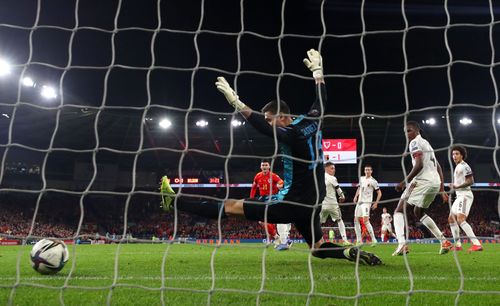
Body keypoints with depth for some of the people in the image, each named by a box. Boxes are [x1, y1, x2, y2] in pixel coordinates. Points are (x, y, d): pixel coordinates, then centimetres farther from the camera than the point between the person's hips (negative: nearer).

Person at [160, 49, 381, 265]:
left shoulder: (292, 135, -20)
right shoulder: (311, 123, 3)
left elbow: (264, 127, -35)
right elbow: (321, 100, 20)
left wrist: (236, 102, -40)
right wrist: (317, 69, 32)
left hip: (294, 204, -8)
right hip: (312, 203, 8)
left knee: (231, 207, -7)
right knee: (318, 248, 24)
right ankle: (355, 253, 3)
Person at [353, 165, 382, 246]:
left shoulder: (373, 181, -7)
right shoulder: (361, 178, 11)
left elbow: (379, 193, -3)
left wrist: (376, 203, -10)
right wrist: (356, 196, 11)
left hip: (366, 202, -7)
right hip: (359, 202, 7)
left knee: (365, 220, -19)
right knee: (356, 220, 5)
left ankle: (373, 240, -14)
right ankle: (359, 240, 12)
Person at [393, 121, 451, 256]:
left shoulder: (415, 143, -3)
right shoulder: (427, 143, 26)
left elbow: (419, 165, -17)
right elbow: (439, 168, 26)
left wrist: (404, 182, -15)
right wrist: (442, 190, 26)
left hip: (422, 180, -9)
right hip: (435, 183, 9)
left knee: (399, 210, -4)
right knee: (419, 212, 26)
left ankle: (402, 243, -24)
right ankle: (444, 241, 21)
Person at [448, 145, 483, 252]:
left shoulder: (464, 166, -9)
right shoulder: (457, 167, 21)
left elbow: (471, 181, -17)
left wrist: (457, 187, -23)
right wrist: (453, 188, 17)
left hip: (465, 195, -11)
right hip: (459, 196, 11)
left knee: (461, 219, -24)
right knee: (451, 219, 15)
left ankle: (477, 244, -33)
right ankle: (458, 245, 19)